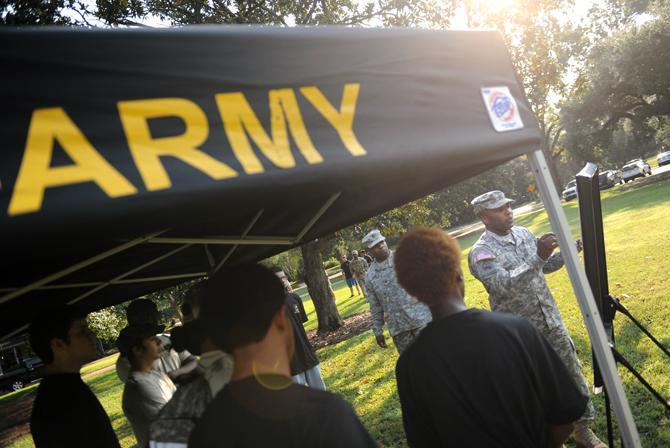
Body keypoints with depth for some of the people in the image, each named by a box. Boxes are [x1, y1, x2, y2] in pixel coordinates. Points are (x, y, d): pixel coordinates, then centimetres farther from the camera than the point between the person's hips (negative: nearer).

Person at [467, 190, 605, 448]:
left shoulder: (523, 233, 3)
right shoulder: (480, 253, -19)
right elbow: (504, 285, -33)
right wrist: (537, 257, -39)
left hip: (551, 321, 6)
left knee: (572, 373, 12)